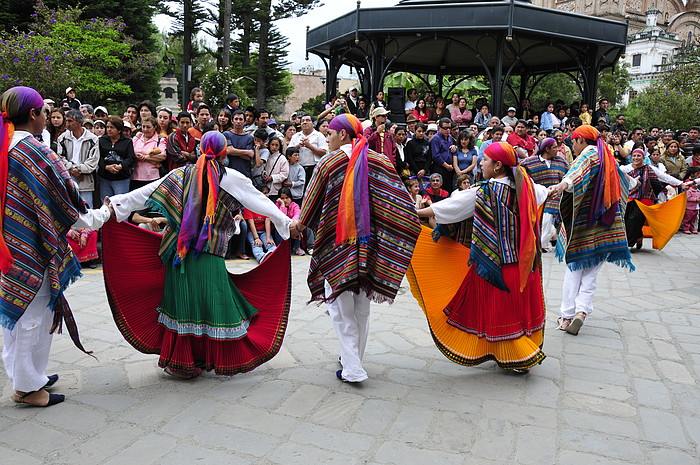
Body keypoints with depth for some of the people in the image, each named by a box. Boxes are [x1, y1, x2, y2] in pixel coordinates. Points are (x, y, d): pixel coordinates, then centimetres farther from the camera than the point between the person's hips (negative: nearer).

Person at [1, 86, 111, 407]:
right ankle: (29, 386, 17)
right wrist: (102, 215, 1)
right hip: (32, 248, -8)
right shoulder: (35, 152, -18)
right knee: (34, 314, 5)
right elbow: (66, 199, -15)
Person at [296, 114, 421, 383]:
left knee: (342, 309, 5)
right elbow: (398, 198, -3)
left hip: (337, 244, -3)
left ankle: (352, 368, 2)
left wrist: (300, 225, 21)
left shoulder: (328, 163, -4)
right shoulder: (378, 161, 2)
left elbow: (312, 202, 4)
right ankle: (354, 358, 30)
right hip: (369, 244, 4)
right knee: (362, 307, 17)